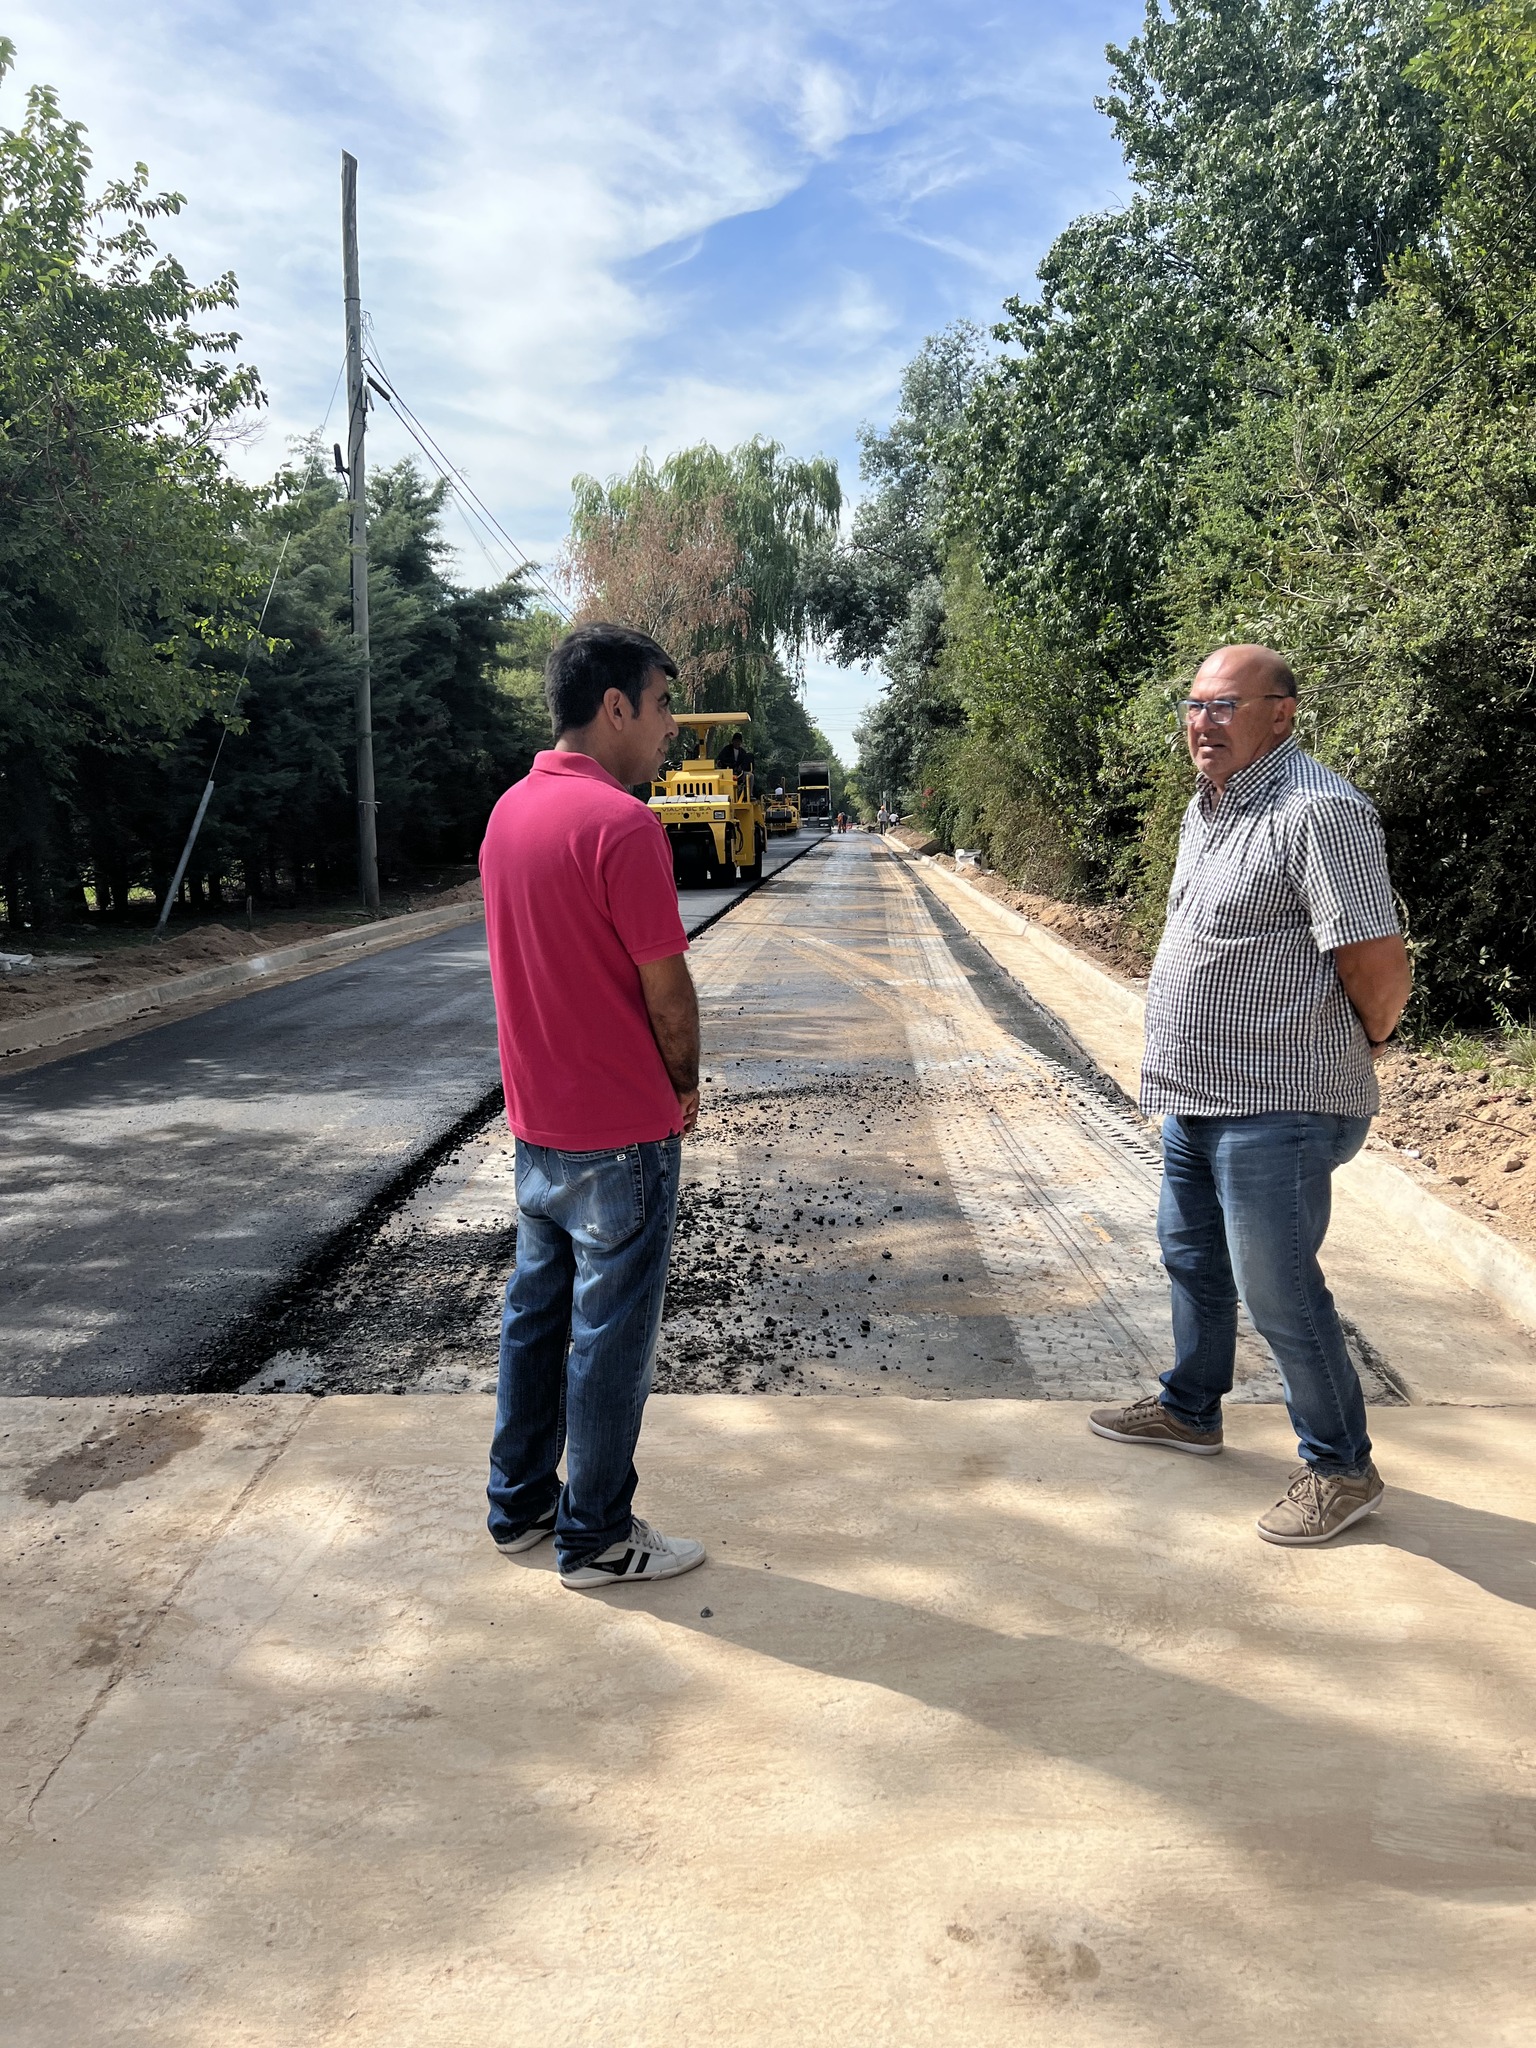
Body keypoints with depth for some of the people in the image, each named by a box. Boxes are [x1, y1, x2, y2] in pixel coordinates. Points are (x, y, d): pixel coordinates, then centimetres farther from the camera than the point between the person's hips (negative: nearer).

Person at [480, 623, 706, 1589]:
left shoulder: (509, 811, 7)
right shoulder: (621, 824, -21)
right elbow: (668, 990, -17)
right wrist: (685, 1085, 2)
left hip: (538, 1120, 8)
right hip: (620, 1133, -8)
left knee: (536, 1312, 18)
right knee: (609, 1336, 5)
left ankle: (520, 1504, 32)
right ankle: (597, 1538, 19)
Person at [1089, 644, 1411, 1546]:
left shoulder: (1319, 811, -19)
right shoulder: (1208, 807, 12)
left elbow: (1381, 967, -22)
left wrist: (1360, 1051, -5)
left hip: (1275, 1108, -10)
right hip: (1195, 1098, 10)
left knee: (1277, 1289, -1)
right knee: (1193, 1258, 22)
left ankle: (1343, 1470, 19)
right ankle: (1190, 1410, 42)